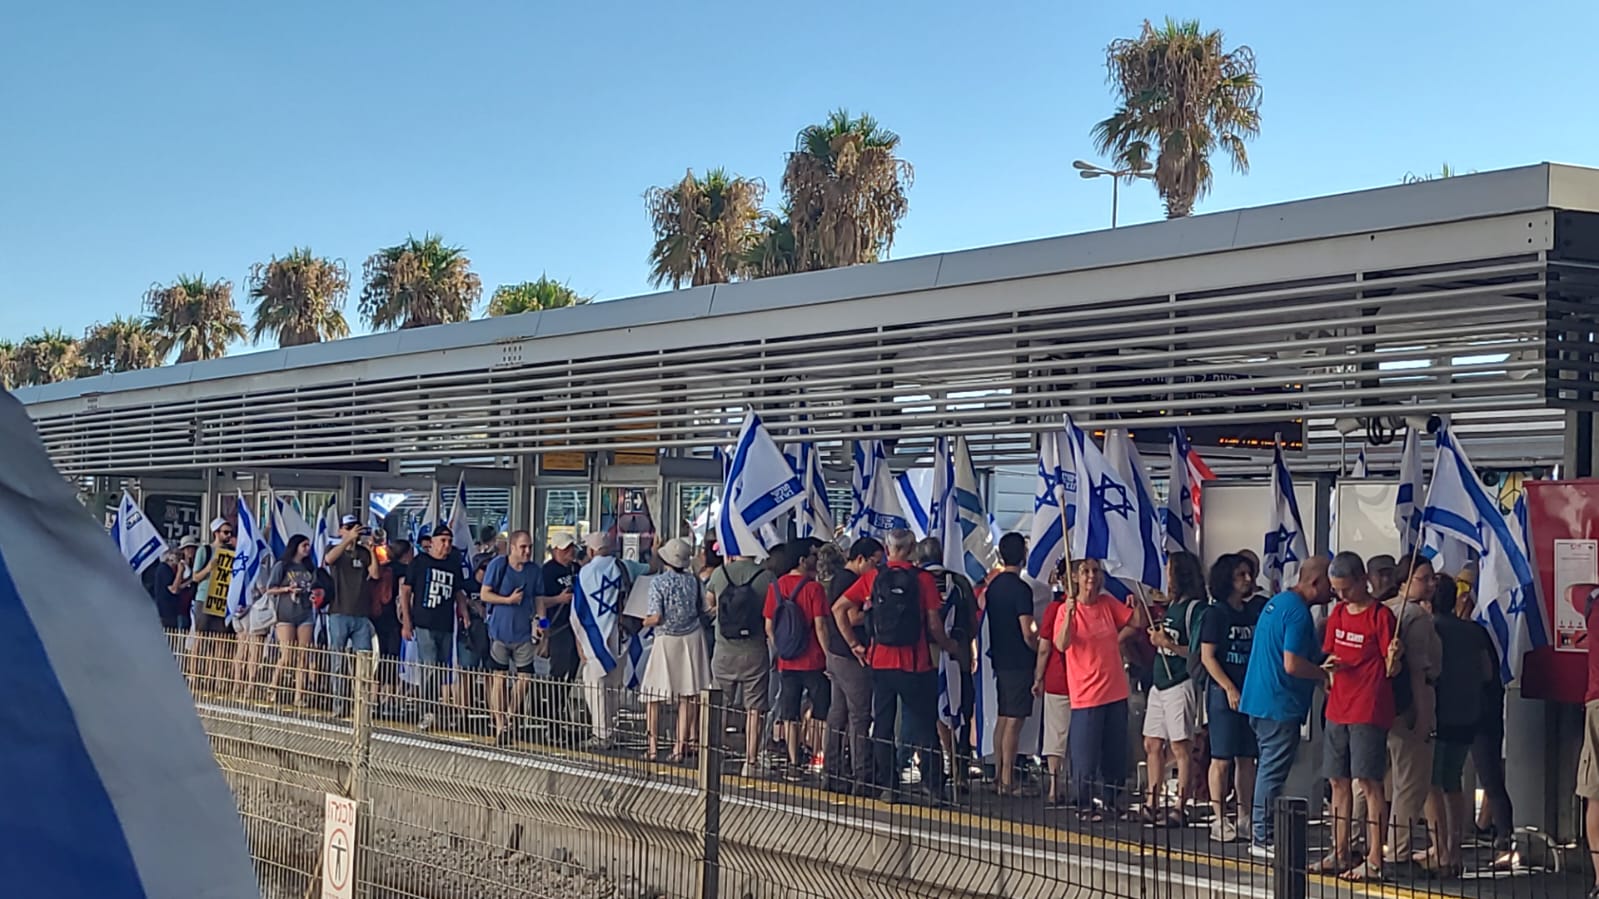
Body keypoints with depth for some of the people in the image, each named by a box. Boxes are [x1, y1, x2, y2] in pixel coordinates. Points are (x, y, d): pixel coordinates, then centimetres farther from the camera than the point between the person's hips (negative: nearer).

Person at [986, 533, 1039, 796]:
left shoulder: (993, 585, 8)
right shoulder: (1021, 589, -16)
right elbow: (1028, 634, -18)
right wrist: (1041, 650, -1)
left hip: (999, 660, 8)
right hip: (1019, 662, -8)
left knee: (1003, 718, 15)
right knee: (1014, 721, -6)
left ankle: (999, 776, 19)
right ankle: (1008, 781, -5)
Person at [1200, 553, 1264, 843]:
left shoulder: (1254, 612, 11)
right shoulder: (1215, 614, -4)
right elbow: (1207, 656, -8)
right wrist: (1230, 688, -14)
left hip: (1251, 692, 5)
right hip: (1223, 692, -5)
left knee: (1247, 758, 8)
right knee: (1222, 758, -2)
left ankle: (1245, 817, 14)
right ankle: (1219, 819, 2)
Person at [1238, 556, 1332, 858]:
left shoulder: (1276, 602, 13)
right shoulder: (1298, 611, -17)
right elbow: (1292, 664, -24)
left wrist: (1321, 667, 18)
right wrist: (1326, 674, -10)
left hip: (1260, 699, 10)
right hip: (1280, 705, -10)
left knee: (1269, 768, 17)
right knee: (1273, 771, -3)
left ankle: (1261, 833, 23)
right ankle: (1262, 839, 3)